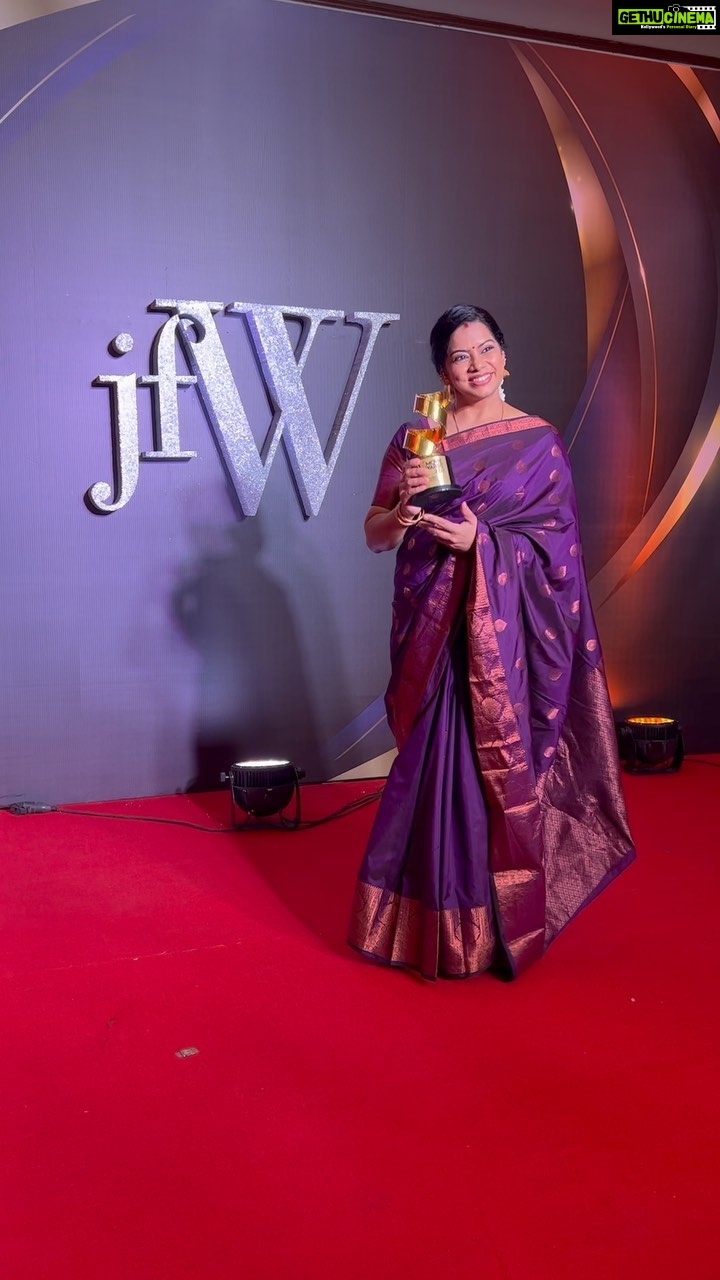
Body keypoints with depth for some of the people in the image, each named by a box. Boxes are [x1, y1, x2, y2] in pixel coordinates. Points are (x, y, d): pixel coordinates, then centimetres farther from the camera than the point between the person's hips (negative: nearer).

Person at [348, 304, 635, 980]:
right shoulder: (414, 437, 7)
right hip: (432, 626, 2)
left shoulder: (540, 443, 2)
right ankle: (438, 922, 21)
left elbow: (556, 543, -2)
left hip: (503, 630, -1)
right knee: (436, 762, 4)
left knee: (494, 766, 0)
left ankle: (494, 927, 18)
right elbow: (375, 535, 7)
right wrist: (406, 506, -14)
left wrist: (480, 540, -16)